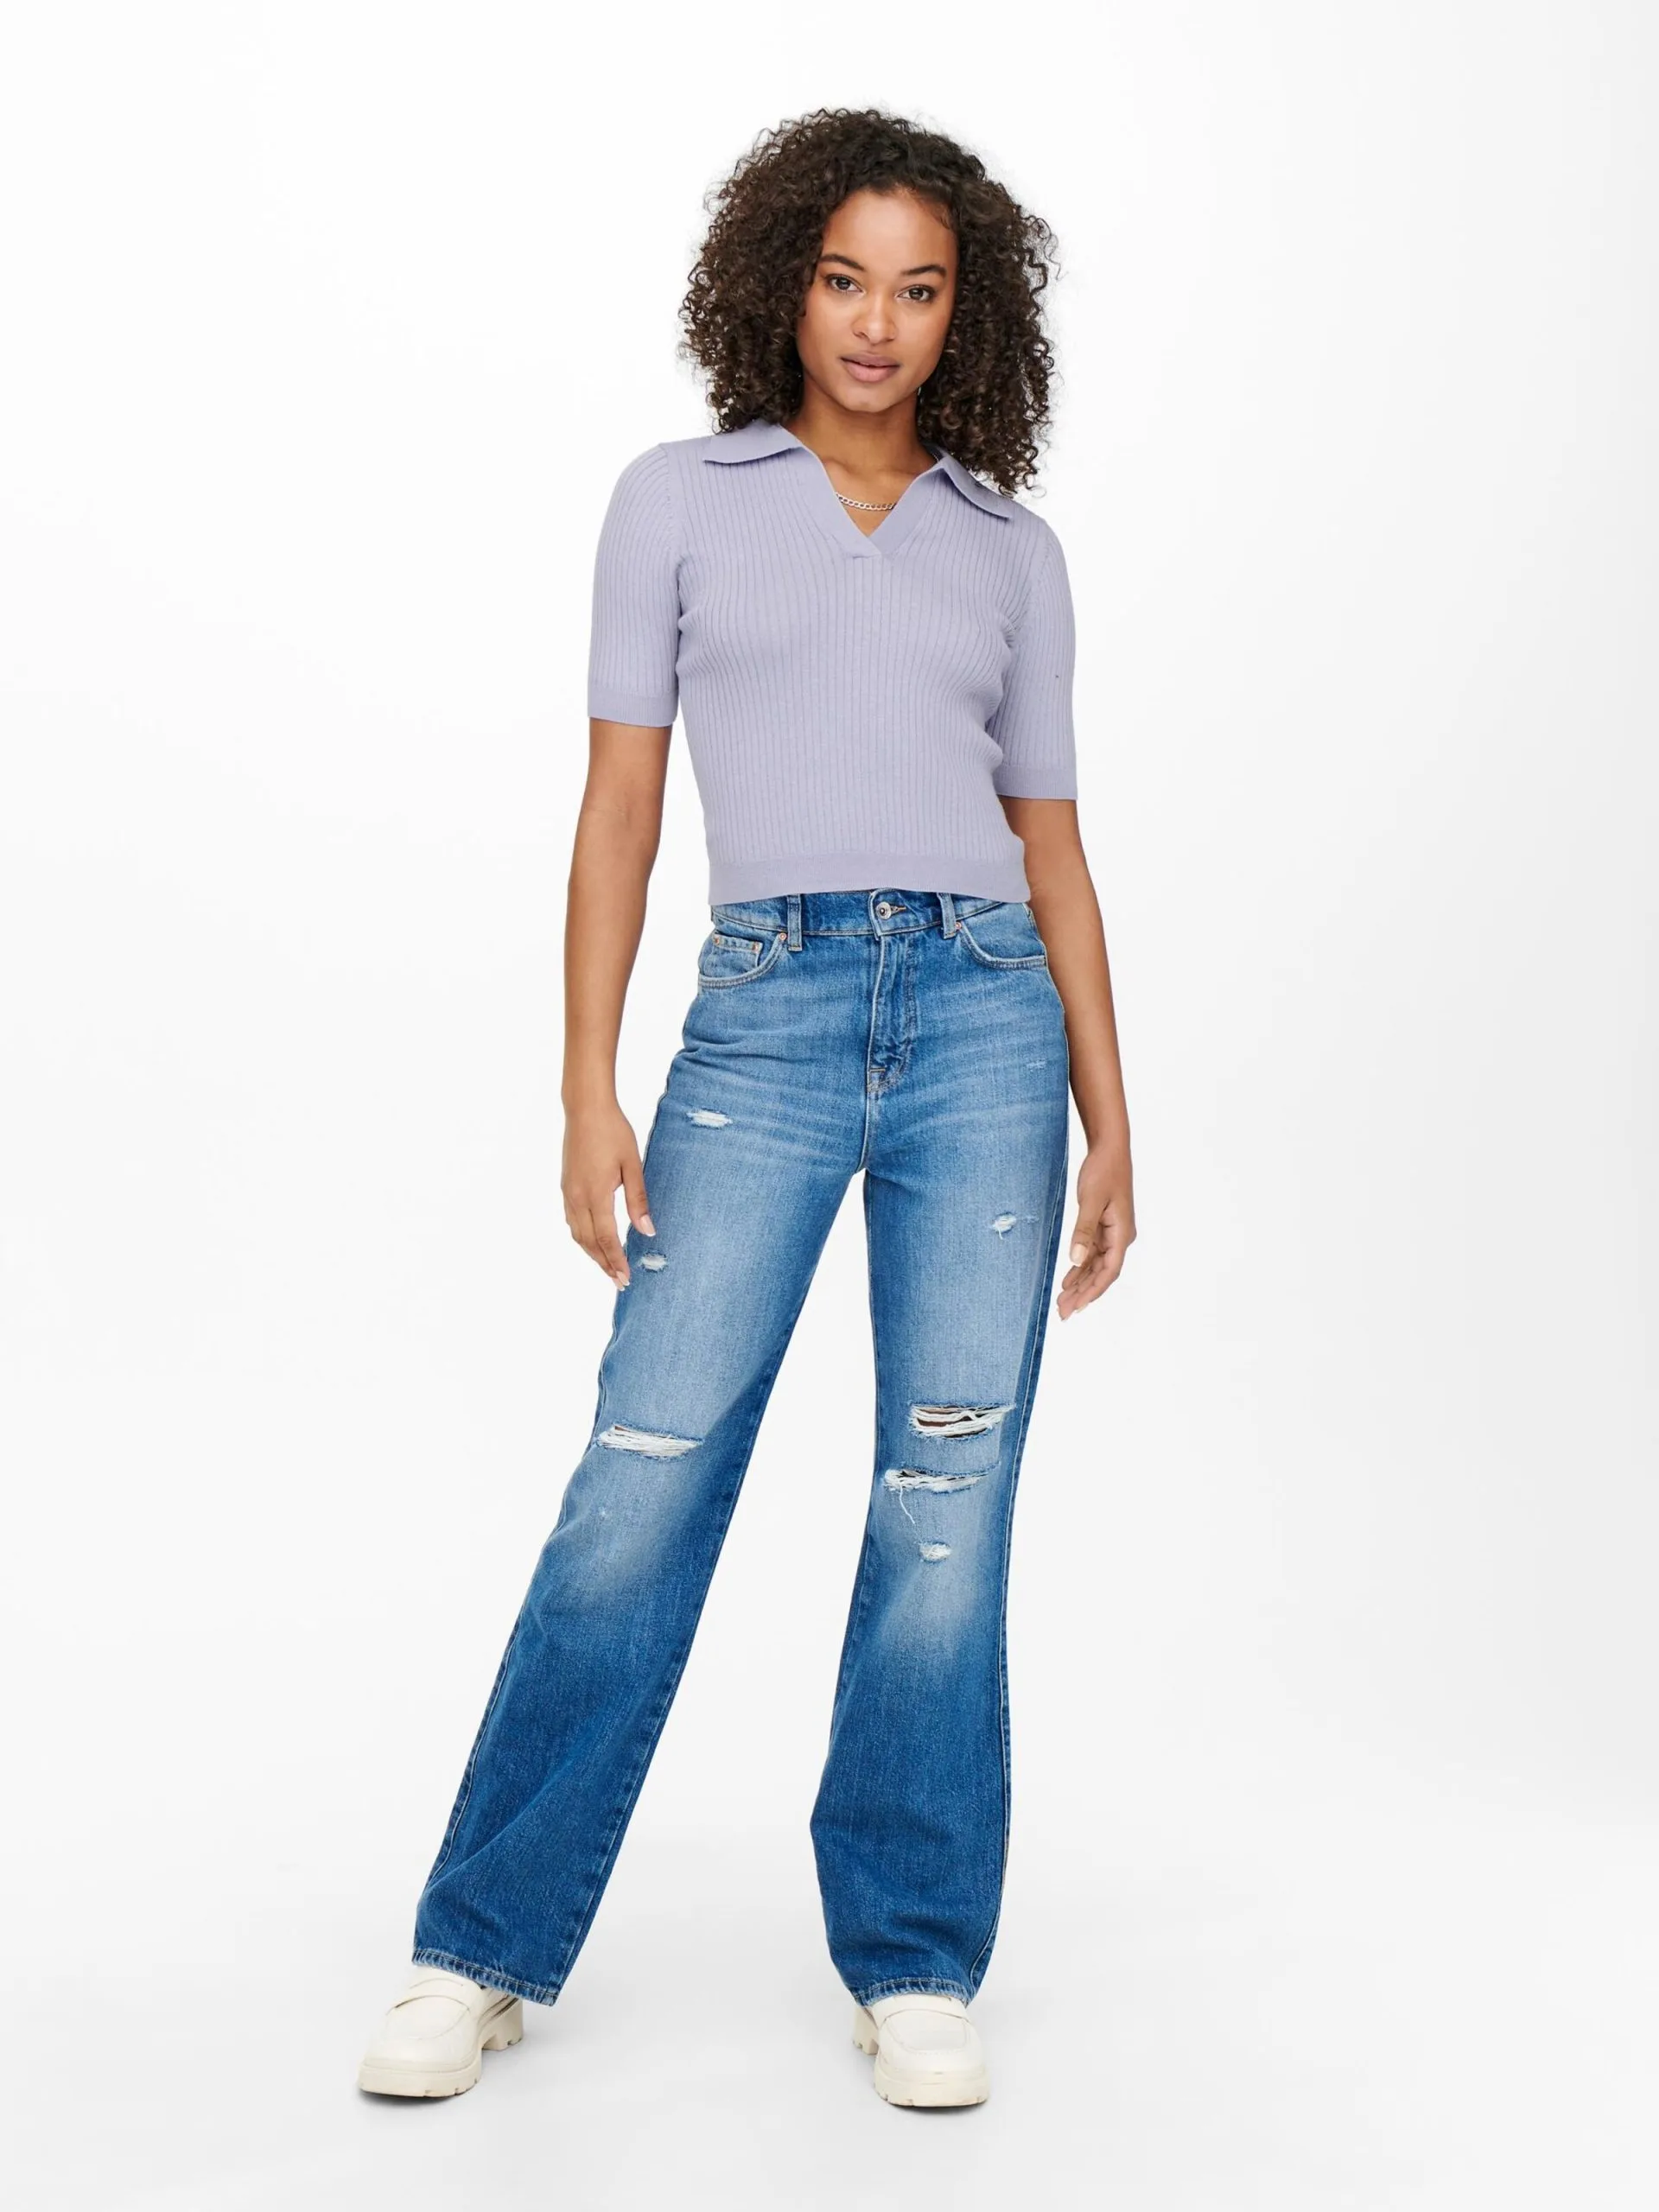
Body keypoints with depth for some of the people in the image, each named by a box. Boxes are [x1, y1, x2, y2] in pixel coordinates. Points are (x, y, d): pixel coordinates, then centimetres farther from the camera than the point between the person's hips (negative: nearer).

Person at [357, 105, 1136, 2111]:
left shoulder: (1010, 549, 14)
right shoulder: (680, 500, 9)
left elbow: (1052, 847, 14)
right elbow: (619, 807, 4)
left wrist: (1109, 1123, 9)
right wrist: (589, 1092, -3)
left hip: (985, 1020, 2)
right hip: (766, 1023, -2)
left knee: (947, 1505, 1)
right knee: (644, 1480, -5)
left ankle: (911, 1967, 15)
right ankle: (484, 1951, 11)